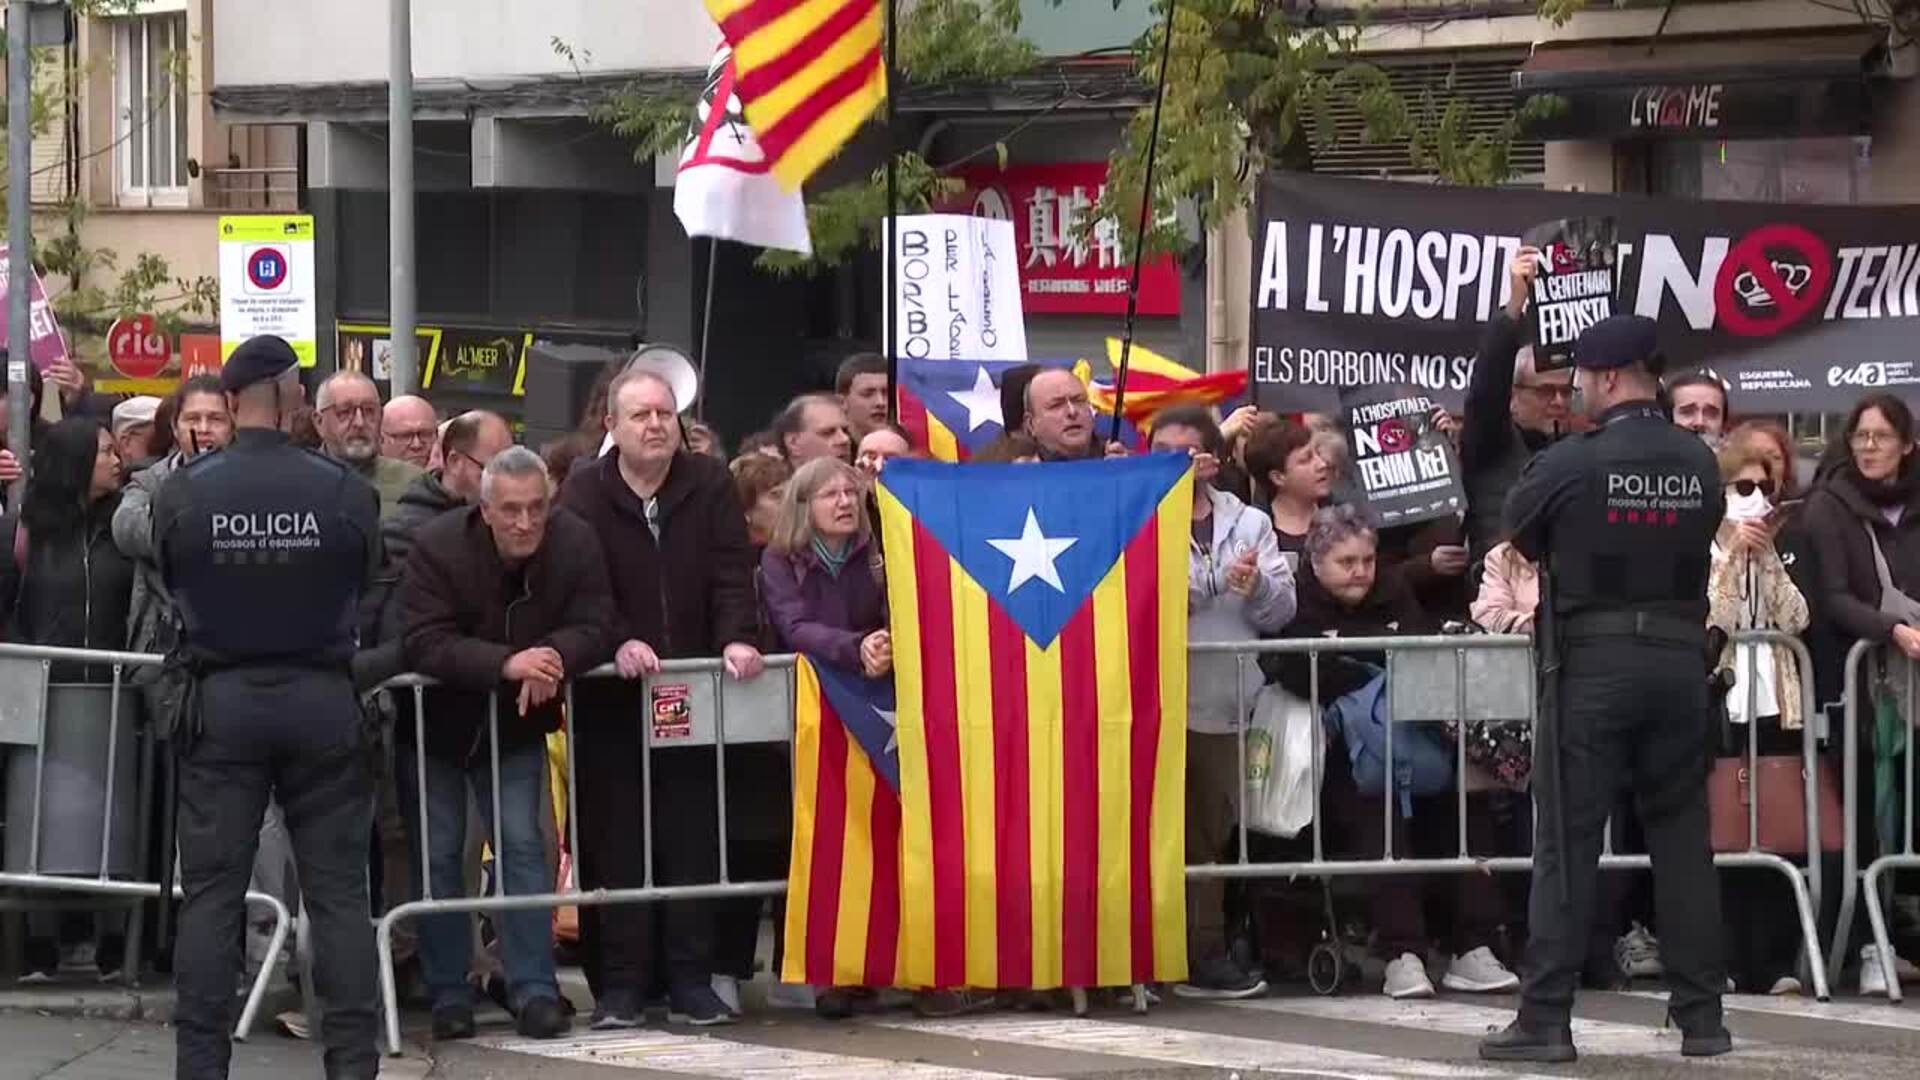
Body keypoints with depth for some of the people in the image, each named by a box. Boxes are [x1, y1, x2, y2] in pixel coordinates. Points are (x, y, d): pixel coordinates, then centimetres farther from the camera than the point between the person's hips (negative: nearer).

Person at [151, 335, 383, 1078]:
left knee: (211, 891, 5)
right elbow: (369, 590, 3)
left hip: (222, 700, 0)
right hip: (322, 699, 0)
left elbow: (168, 587, 5)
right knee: (338, 890, 6)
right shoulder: (346, 492, -10)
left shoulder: (182, 493, -9)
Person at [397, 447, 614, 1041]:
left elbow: (593, 630, -18)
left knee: (522, 846, -4)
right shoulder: (437, 547, -25)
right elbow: (425, 645, -33)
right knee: (438, 855, 2)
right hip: (436, 723, -2)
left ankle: (534, 990, -2)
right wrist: (508, 663, -44)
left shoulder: (576, 545, -15)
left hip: (516, 725, 2)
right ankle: (448, 997, 10)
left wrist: (553, 658, -40)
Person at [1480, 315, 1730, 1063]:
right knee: (1681, 835, 10)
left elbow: (1518, 539, 5)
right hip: (1679, 659, 4)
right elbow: (1700, 543, 11)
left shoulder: (1570, 463, -9)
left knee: (1567, 840, 0)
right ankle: (1701, 1015, 10)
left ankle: (1545, 1019, -3)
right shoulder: (1700, 464, 3)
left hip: (1595, 663, -4)